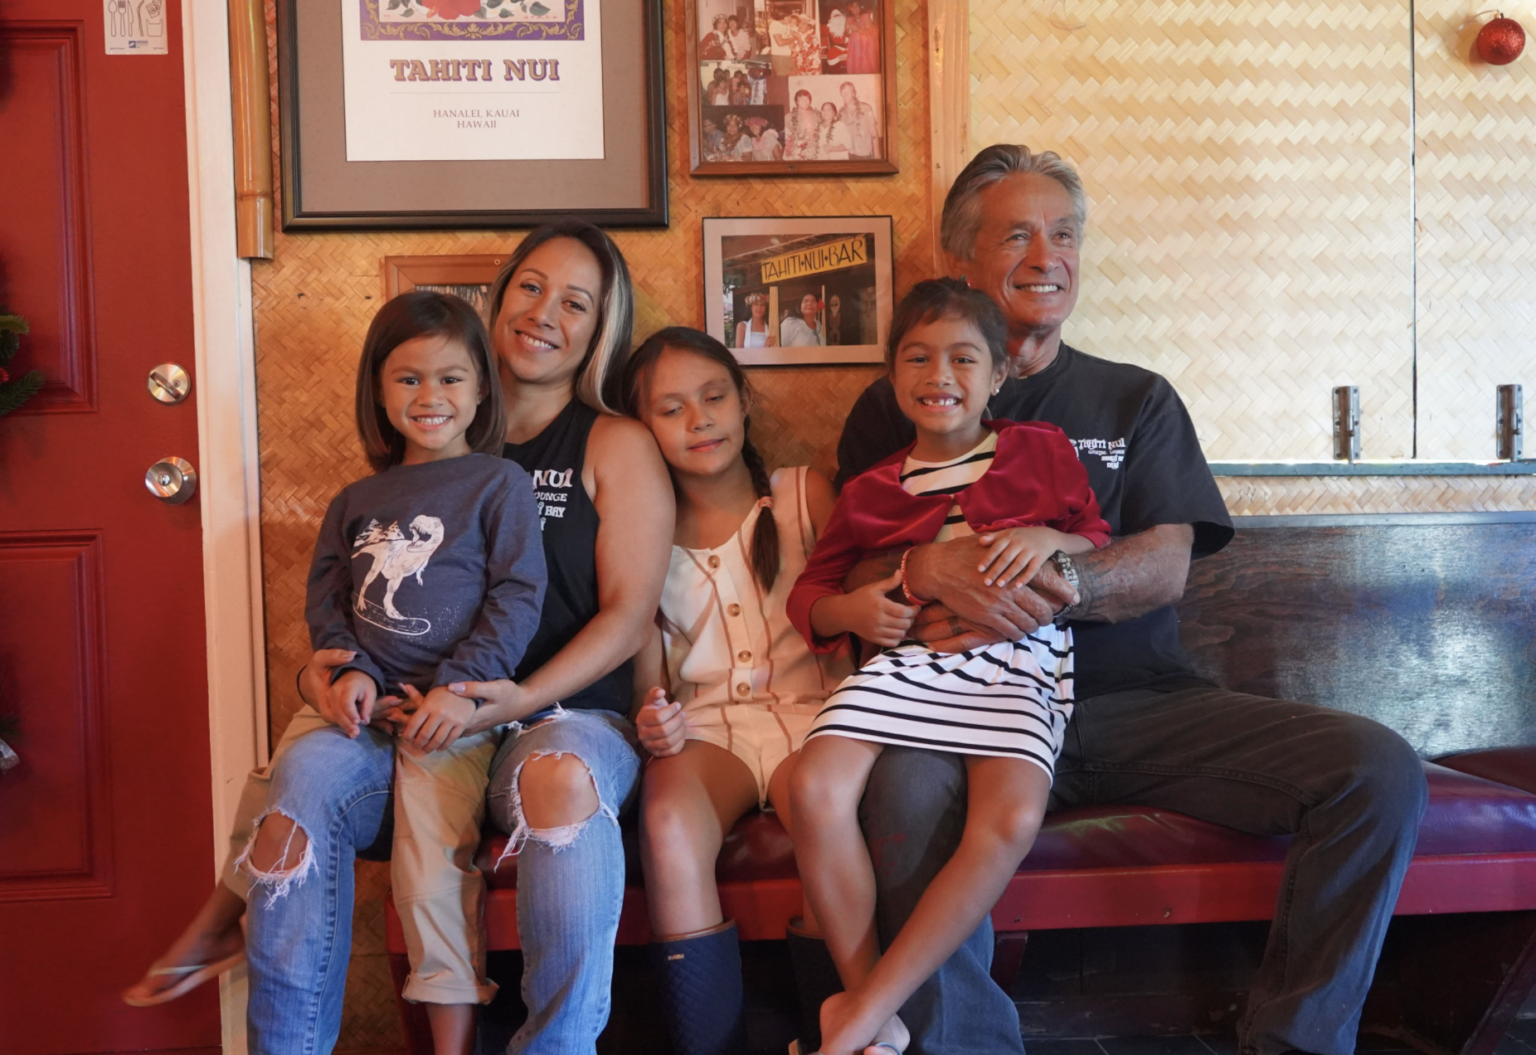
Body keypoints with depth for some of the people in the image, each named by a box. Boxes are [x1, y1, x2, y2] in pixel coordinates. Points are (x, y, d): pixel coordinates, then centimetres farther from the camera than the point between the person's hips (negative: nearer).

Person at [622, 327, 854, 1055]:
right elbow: (647, 667, 11)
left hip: (808, 708, -1)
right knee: (668, 820, -32)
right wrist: (652, 716, -10)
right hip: (705, 724, 1)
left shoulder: (803, 496, 7)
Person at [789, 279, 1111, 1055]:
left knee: (1012, 819, -31)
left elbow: (1102, 547, 16)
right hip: (902, 654, 2)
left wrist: (1051, 539, -7)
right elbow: (808, 591, 23)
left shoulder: (1041, 451, 15)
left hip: (1012, 663, -1)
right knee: (816, 788, -27)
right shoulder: (869, 491, 19)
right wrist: (849, 611, -1)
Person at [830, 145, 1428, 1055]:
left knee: (1382, 773, -17)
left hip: (1143, 701, 3)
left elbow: (1167, 566, 4)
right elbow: (852, 576, 4)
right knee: (906, 788, -37)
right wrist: (932, 571, -21)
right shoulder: (898, 409, 13)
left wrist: (1058, 585, -19)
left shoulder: (1137, 399, 18)